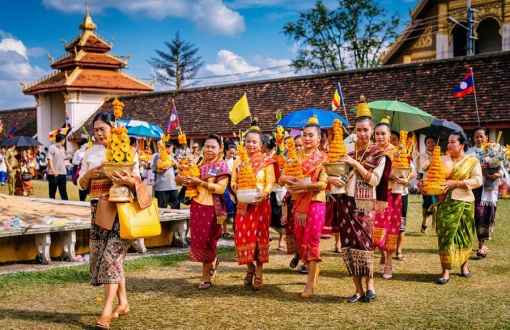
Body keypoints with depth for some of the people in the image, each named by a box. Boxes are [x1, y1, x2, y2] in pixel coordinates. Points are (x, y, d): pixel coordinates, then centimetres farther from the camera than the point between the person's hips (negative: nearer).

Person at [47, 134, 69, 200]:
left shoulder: (63, 148, 15)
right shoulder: (52, 147, -6)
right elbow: (49, 160, -13)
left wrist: (65, 172, 16)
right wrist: (53, 170, -25)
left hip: (62, 173, 6)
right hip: (53, 174, -6)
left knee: (63, 191, 6)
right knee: (52, 192, 3)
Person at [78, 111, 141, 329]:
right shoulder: (90, 153, 10)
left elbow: (138, 181, -3)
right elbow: (81, 185, 10)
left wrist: (128, 180, -25)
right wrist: (88, 174, -10)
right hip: (99, 210, 5)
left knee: (112, 256, -11)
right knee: (99, 256, 7)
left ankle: (106, 312, -12)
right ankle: (123, 303, 21)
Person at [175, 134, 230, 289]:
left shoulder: (222, 166, -6)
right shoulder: (198, 164, 10)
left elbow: (221, 188, -18)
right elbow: (177, 178, 11)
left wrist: (200, 182, -23)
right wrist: (185, 180, -13)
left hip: (212, 208, -5)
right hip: (196, 206, 5)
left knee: (207, 241, 0)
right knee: (198, 239, 11)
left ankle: (206, 276, 12)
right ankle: (213, 262, 38)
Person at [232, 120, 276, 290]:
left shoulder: (266, 161, -1)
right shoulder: (238, 161, 11)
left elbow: (270, 183, -6)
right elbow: (233, 181, 9)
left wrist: (264, 194, -24)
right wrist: (235, 188, -13)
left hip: (261, 204, -3)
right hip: (243, 204, 3)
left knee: (259, 236, 0)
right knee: (243, 236, 1)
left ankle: (259, 273, 10)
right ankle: (250, 268, 23)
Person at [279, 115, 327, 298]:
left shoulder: (322, 158, -2)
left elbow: (323, 183, -13)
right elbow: (282, 178, 9)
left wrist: (304, 185, -23)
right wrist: (287, 179, -13)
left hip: (315, 202, -5)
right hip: (299, 203, 5)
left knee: (312, 240, -7)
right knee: (300, 240, 10)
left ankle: (310, 284, -4)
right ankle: (313, 270, 33)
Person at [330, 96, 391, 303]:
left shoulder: (378, 154, 2)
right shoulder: (348, 150, 10)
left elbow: (375, 180, -9)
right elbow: (332, 170, 10)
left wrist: (355, 164, -14)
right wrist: (332, 178, -12)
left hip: (366, 204, -3)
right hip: (346, 202, 3)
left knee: (363, 243, -10)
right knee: (348, 245, 1)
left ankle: (370, 285, 7)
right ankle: (358, 289, 9)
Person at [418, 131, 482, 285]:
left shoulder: (473, 161, 1)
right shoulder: (443, 160, 7)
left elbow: (477, 180, -10)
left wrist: (456, 183, -18)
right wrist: (421, 182, -18)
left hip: (464, 203, -1)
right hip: (445, 203, 1)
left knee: (464, 235, 8)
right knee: (446, 235, -2)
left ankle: (464, 265, 29)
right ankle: (446, 271, 1)